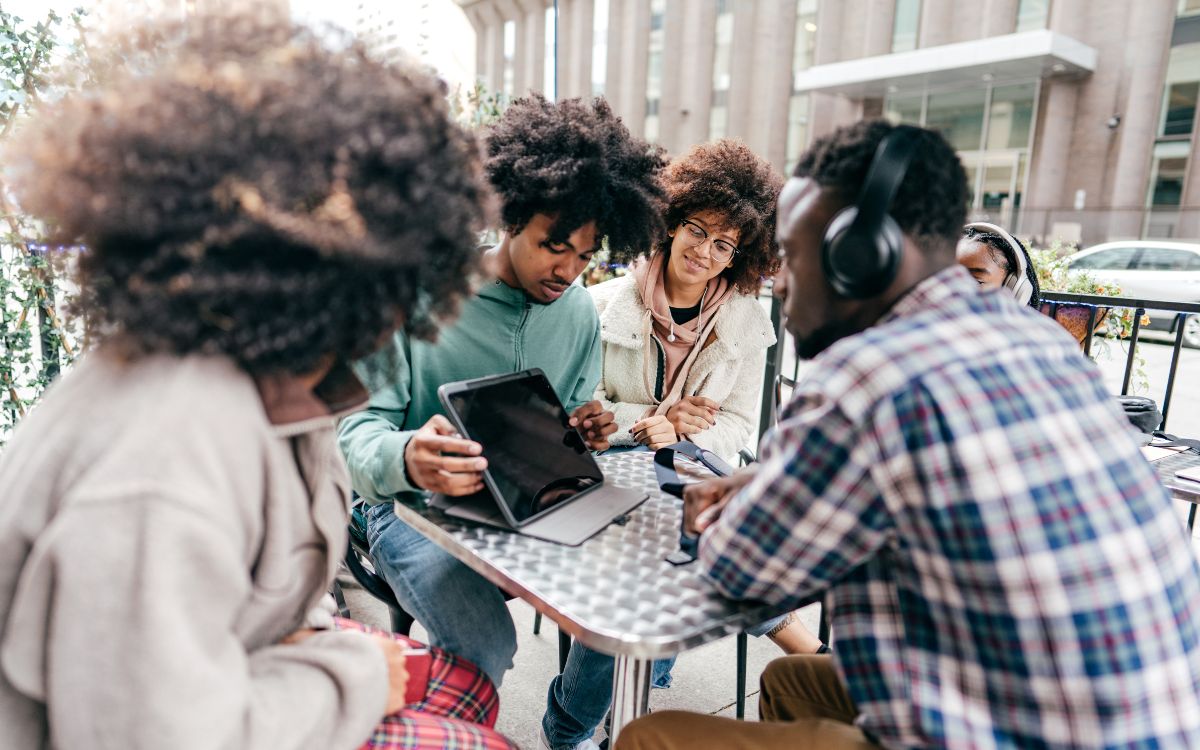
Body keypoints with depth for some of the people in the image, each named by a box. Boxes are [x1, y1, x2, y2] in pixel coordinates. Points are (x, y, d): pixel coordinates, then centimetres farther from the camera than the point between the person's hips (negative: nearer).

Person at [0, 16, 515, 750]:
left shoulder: (265, 369, -7)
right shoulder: (170, 457, -37)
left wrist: (302, 626, -1)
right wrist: (352, 670, -20)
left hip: (230, 668, 8)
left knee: (463, 683, 9)